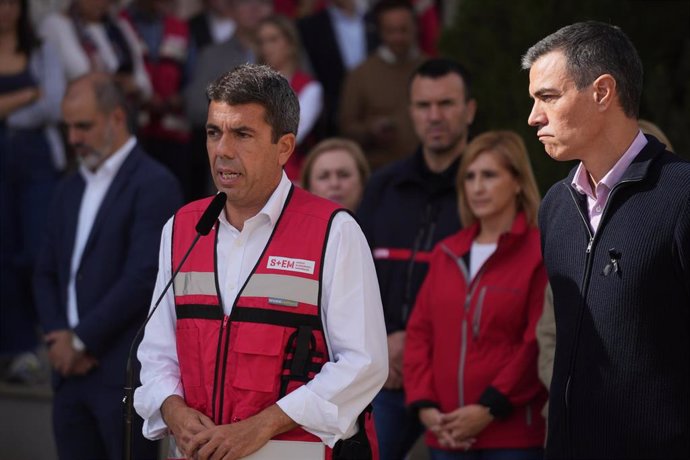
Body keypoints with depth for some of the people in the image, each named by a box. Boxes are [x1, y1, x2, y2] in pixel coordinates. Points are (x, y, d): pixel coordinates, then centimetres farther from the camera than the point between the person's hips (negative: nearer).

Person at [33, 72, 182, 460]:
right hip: (72, 372, 7)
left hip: (126, 371, -7)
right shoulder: (71, 189, 18)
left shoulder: (154, 185, -7)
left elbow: (143, 277, -15)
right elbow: (46, 274, 17)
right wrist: (57, 336, -1)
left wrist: (81, 340, -11)